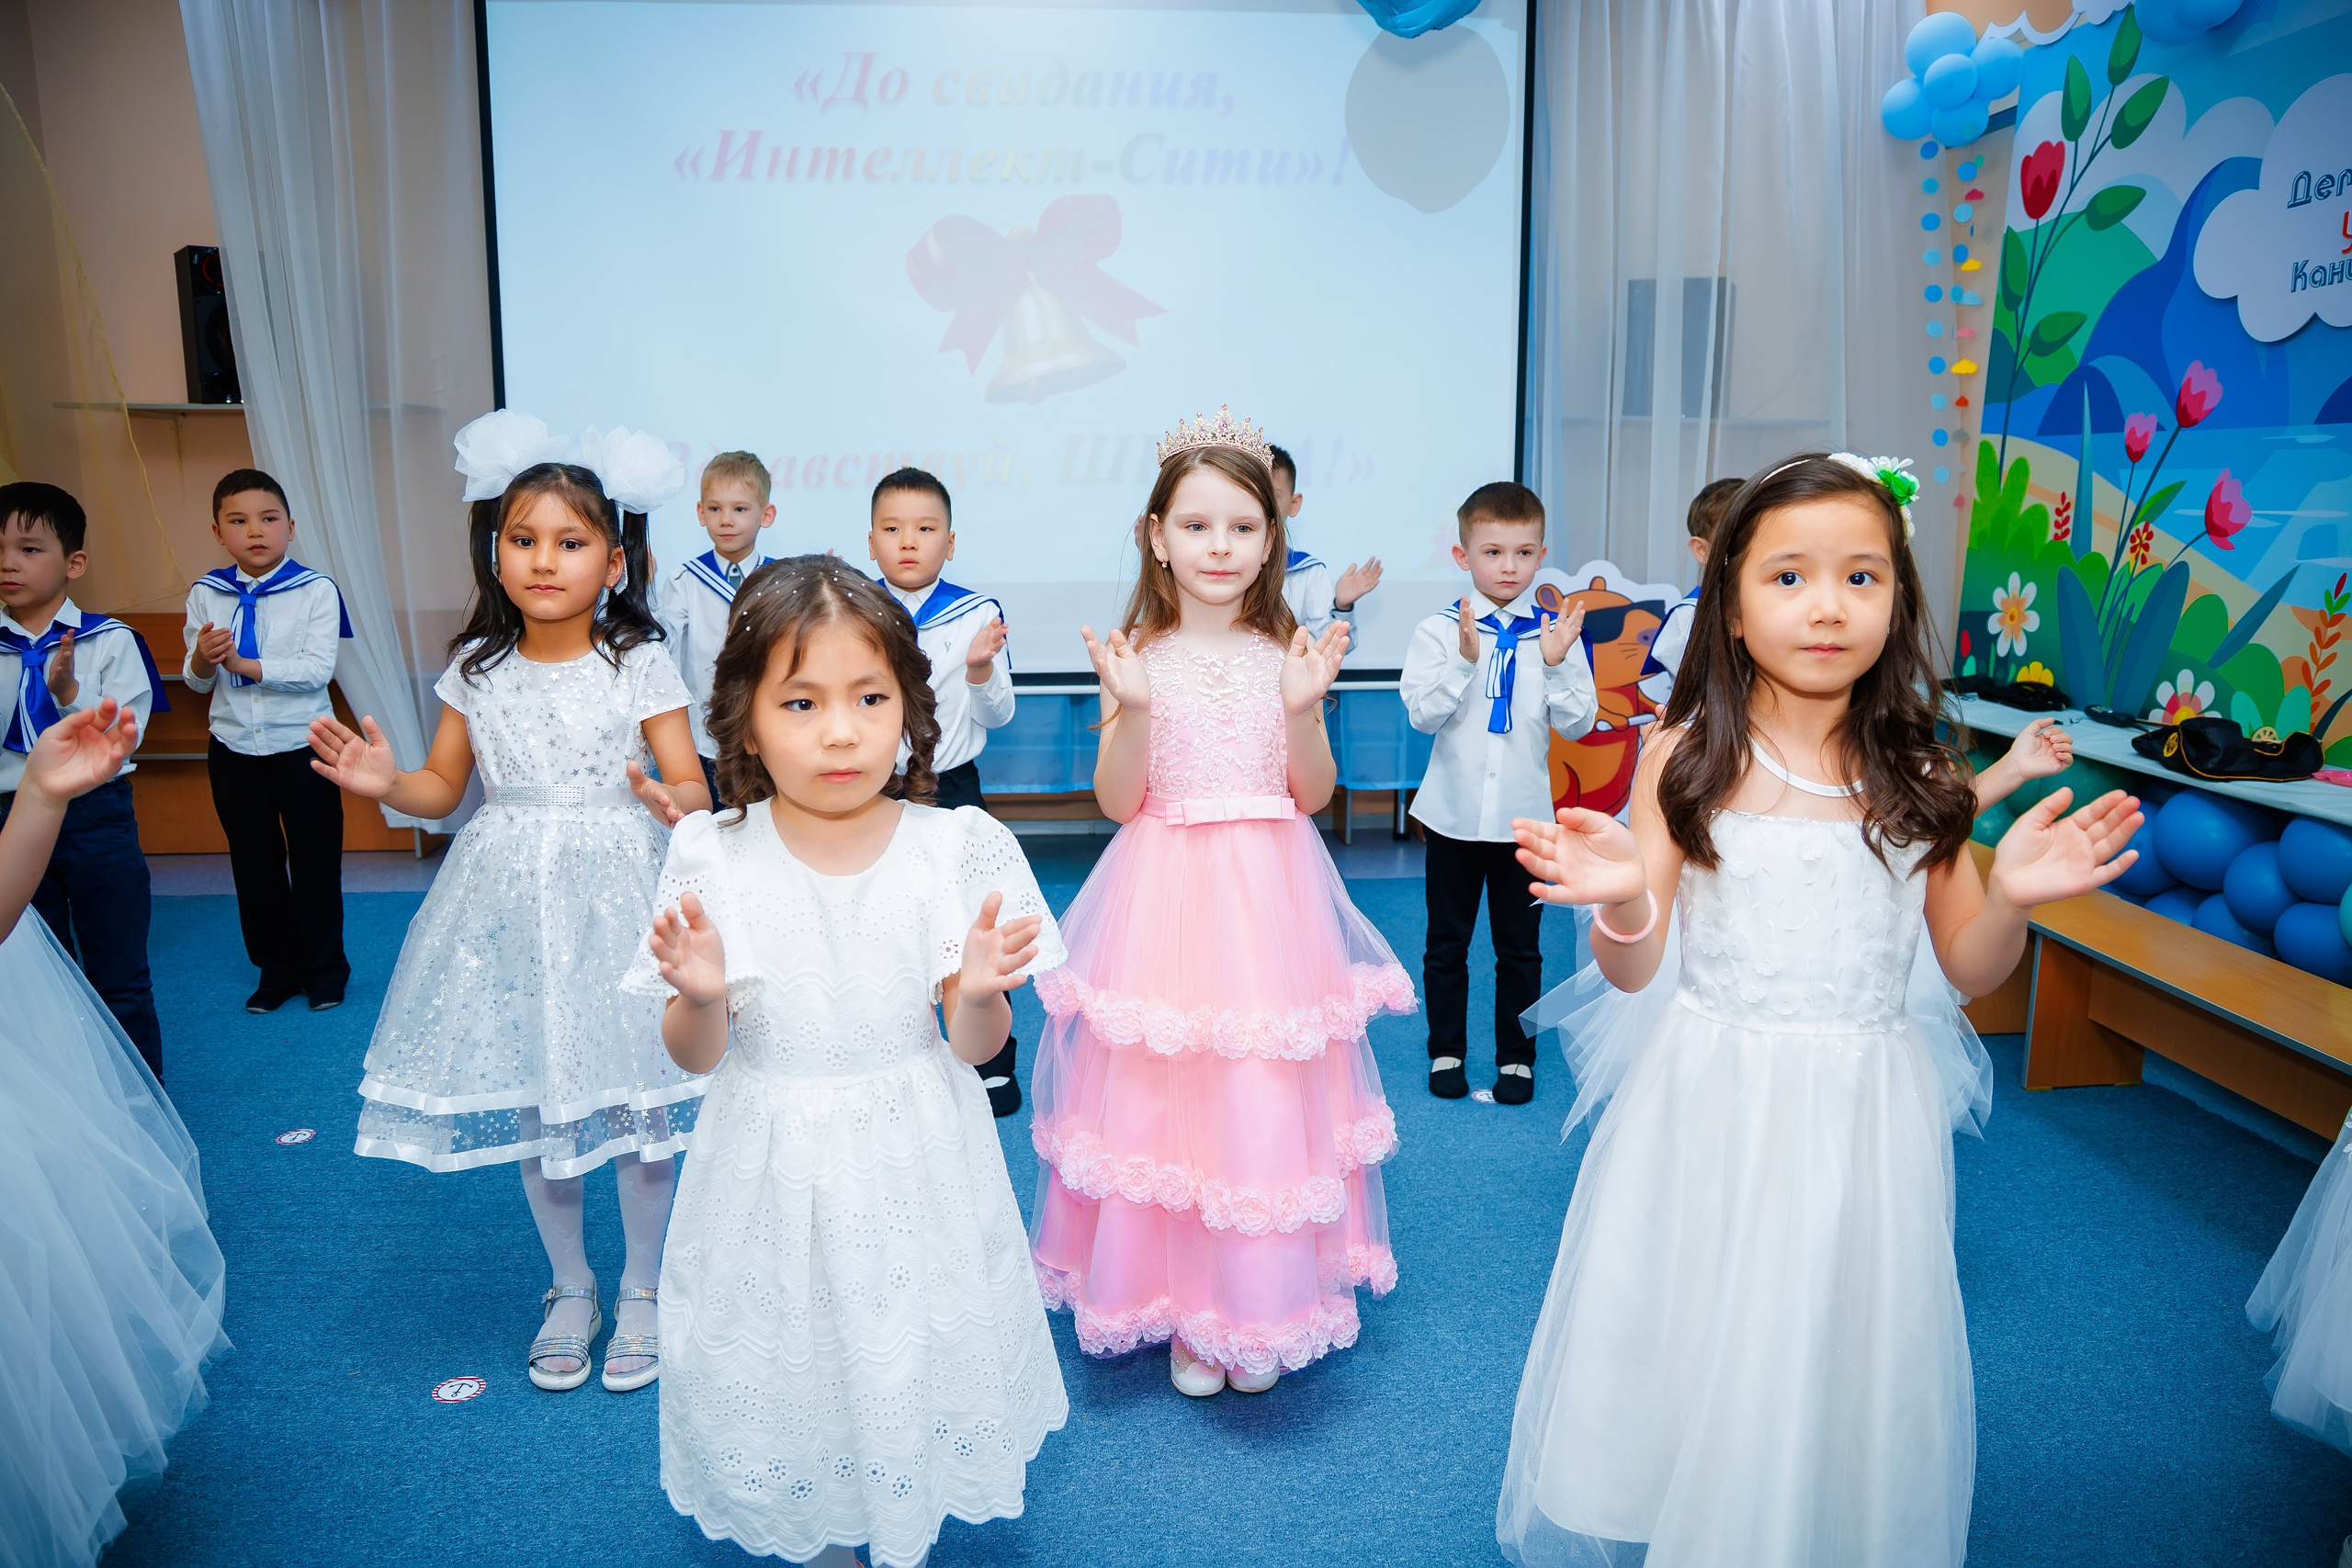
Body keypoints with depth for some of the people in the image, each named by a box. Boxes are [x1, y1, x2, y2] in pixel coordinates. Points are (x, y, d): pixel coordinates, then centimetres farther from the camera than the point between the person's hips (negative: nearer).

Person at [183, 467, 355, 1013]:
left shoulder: (317, 590, -9)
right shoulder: (206, 594, 2)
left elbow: (317, 669, -18)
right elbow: (196, 680, 3)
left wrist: (245, 664, -26)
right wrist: (203, 659, -20)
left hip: (302, 744, -3)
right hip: (233, 748, 3)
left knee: (315, 860, 7)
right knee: (254, 863, 12)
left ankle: (324, 967, 22)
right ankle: (277, 967, 27)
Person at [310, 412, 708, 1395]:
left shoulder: (638, 667, -6)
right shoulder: (477, 669, 4)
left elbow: (689, 782, -9)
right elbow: (443, 787, 10)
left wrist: (672, 801, -32)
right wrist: (383, 784, -10)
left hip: (613, 896, -3)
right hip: (509, 900, 4)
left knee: (631, 1098, 2)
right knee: (531, 1099, 12)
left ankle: (641, 1288, 25)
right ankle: (571, 1289, 32)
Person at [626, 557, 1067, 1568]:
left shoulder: (954, 850, -12)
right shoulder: (713, 861, -12)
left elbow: (976, 1046, -6)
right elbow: (694, 1055, -4)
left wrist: (978, 995, -27)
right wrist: (701, 995, -25)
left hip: (914, 1174, 0)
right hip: (773, 1173, 0)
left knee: (910, 1369, 15)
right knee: (787, 1366, 17)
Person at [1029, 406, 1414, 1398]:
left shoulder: (1288, 652, 2)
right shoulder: (1139, 655, -2)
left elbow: (1313, 794, 2)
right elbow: (1116, 801, -4)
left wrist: (1303, 708, -14)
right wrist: (1132, 707, -19)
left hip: (1270, 904, 1)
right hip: (1165, 899, -1)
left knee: (1268, 1100, 5)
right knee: (1163, 1094, 3)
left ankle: (1260, 1309, 26)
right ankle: (1182, 1310, 24)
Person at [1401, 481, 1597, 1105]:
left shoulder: (1557, 632, -1)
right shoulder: (1439, 630, -4)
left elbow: (1577, 723, -4)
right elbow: (1422, 714, -13)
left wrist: (1556, 664, -18)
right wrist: (1465, 660, -23)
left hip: (1524, 817, 1)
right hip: (1453, 813, 0)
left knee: (1520, 947, 11)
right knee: (1446, 943, 12)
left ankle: (1517, 1057, 26)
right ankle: (1447, 1051, 28)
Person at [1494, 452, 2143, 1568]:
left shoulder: (1914, 776, -2)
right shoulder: (1686, 759, -8)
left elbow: (1970, 972, 5)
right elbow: (1635, 969, -7)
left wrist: (2011, 897, -14)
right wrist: (1621, 901, -28)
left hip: (1862, 1111, 2)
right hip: (1710, 1101, -1)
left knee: (1837, 1345, 14)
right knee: (1694, 1345, 12)